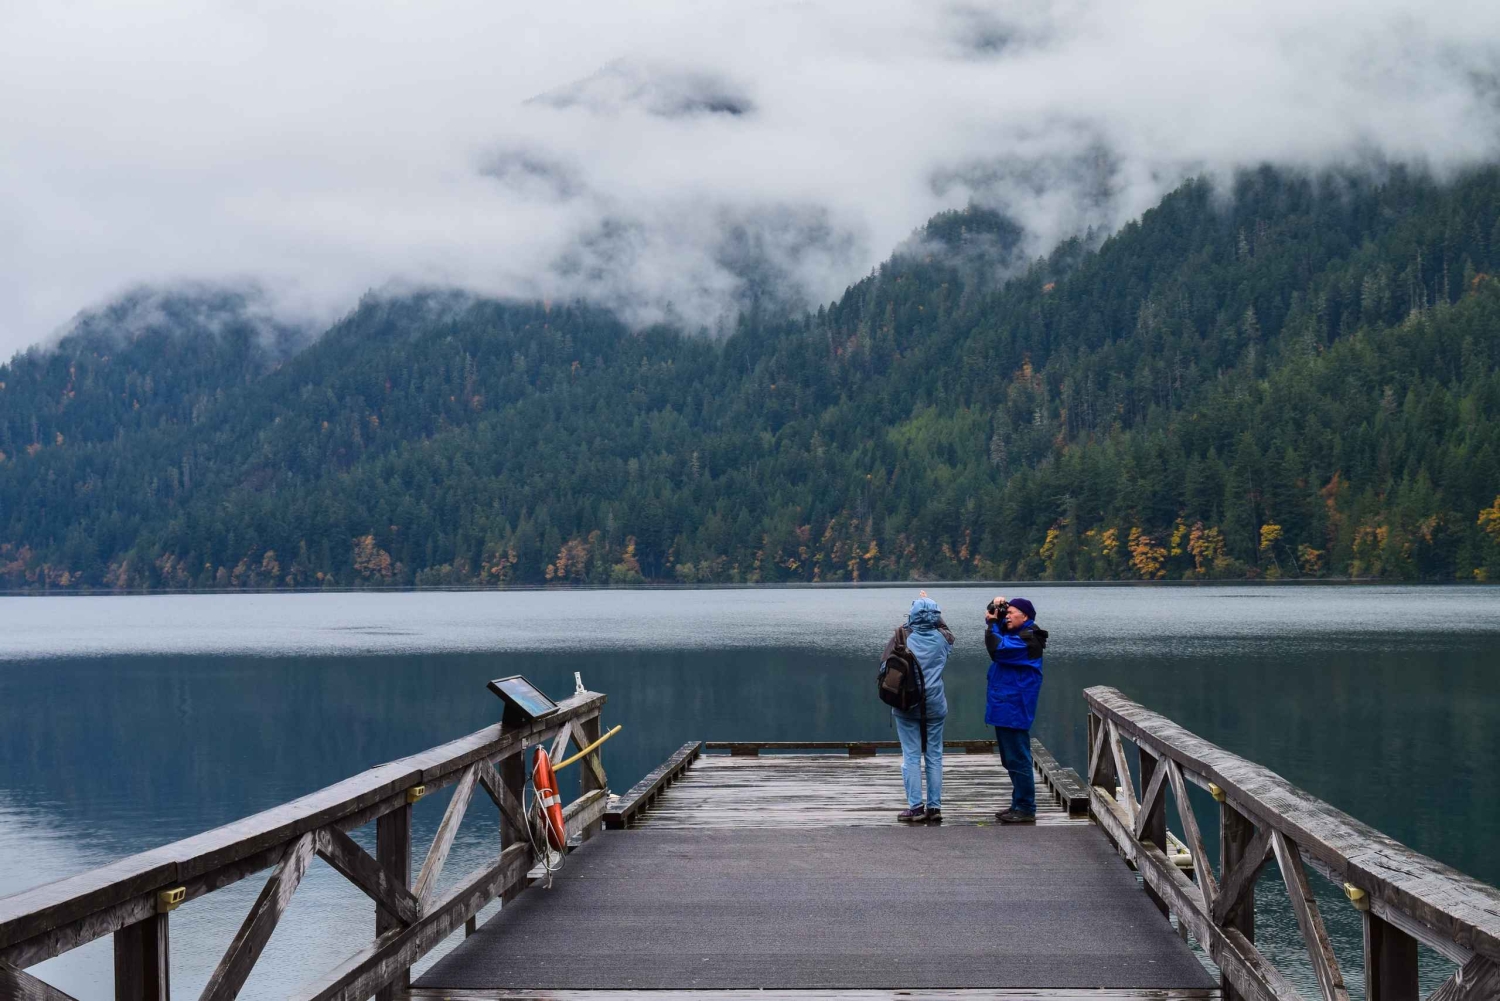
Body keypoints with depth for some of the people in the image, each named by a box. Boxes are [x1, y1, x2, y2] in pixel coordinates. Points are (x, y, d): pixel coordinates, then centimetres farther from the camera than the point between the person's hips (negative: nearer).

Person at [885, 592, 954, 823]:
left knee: (911, 756, 1)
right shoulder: (941, 638, -2)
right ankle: (934, 806, 9)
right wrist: (929, 602, 31)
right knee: (934, 756, 9)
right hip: (935, 706, 2)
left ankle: (916, 807, -2)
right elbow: (945, 628, 23)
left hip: (906, 706, -2)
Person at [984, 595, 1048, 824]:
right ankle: (1019, 805, 22)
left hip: (1013, 709, -11)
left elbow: (997, 649, -28)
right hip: (1005, 708, 11)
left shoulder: (1028, 640, -16)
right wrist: (996, 608, 6)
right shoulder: (1017, 634, 15)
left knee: (1017, 759, -9)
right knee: (1011, 760, 16)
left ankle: (1026, 809, -6)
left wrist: (992, 622, -16)